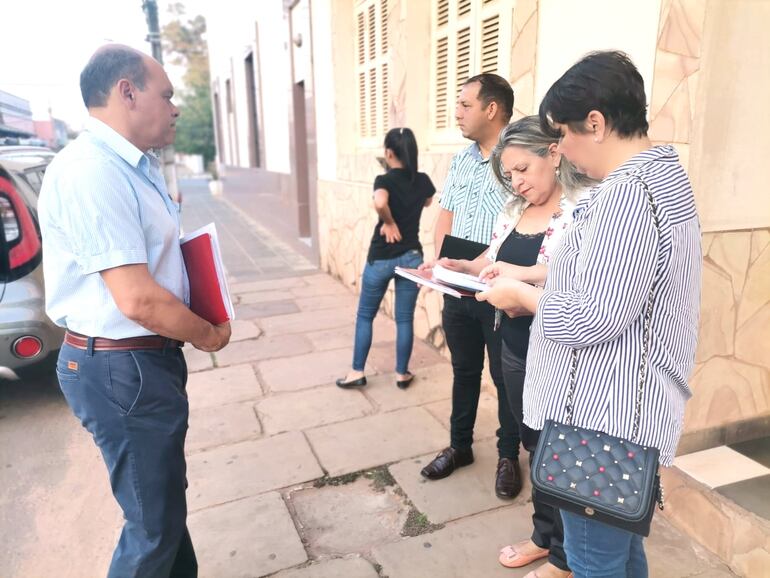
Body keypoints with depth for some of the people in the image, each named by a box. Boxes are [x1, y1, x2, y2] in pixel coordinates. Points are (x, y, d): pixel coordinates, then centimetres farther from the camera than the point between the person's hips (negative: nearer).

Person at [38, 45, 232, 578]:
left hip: (148, 357, 10)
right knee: (153, 521, 8)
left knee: (166, 496, 26)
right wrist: (209, 335, -12)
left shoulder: (137, 166, 10)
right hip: (122, 368, -10)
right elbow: (138, 299, -29)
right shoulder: (90, 171, -23)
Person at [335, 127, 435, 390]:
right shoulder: (423, 181, 1)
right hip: (412, 256, 4)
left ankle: (357, 372, 18)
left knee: (365, 316, 13)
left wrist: (389, 222, -18)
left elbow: (380, 203, -35)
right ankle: (402, 374, 20)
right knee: (405, 318, 11)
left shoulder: (385, 180, -13)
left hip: (381, 258, -3)